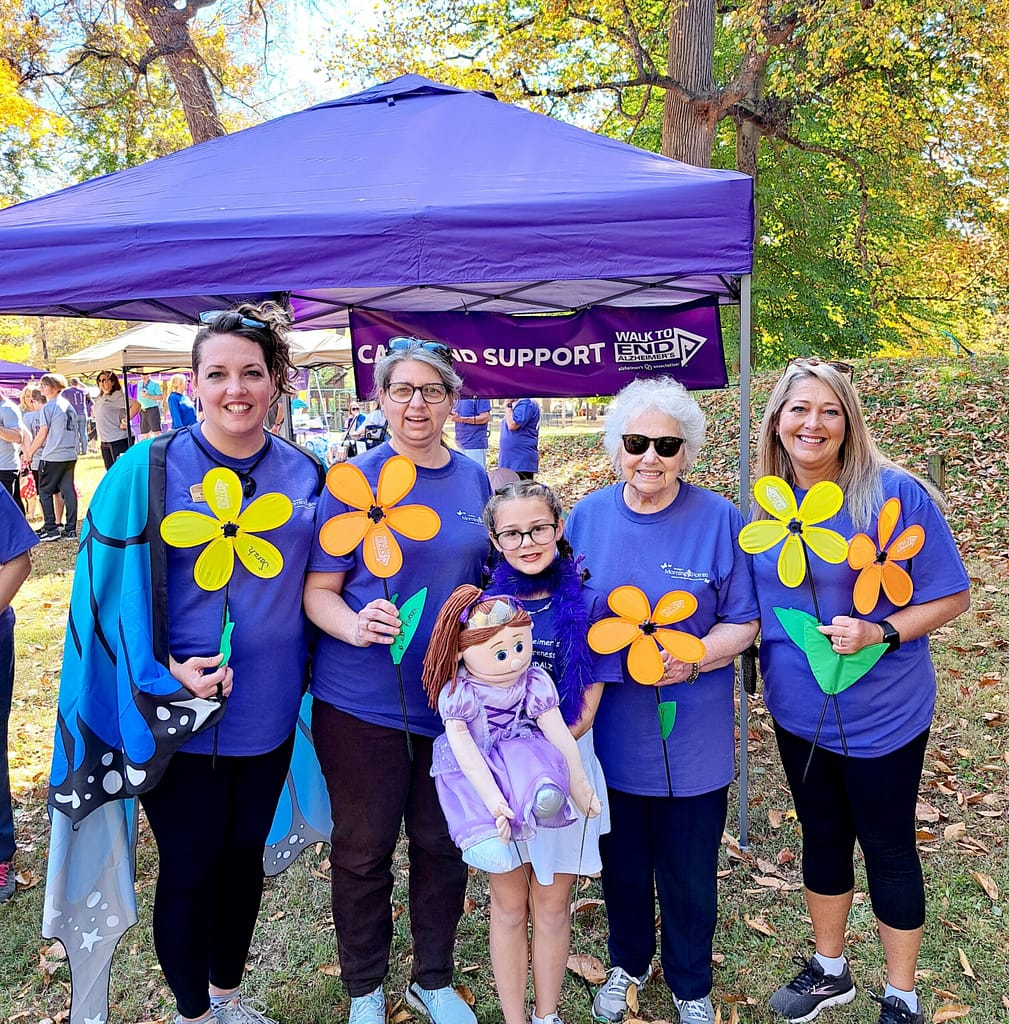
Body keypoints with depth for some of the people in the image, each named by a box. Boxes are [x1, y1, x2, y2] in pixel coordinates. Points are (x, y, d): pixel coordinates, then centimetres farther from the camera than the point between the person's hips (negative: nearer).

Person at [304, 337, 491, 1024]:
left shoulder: (474, 480, 5)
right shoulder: (353, 480, -7)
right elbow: (318, 590, -7)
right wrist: (354, 626, -26)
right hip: (363, 701, -3)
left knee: (444, 844, 15)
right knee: (364, 850, 11)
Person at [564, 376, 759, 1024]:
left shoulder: (719, 520, -9)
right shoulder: (587, 517, -2)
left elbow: (744, 623, -5)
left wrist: (693, 657, -22)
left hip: (692, 739, -2)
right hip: (610, 731, 2)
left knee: (689, 874, 14)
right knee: (622, 864, 20)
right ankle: (629, 961, 49)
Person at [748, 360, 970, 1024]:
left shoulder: (895, 493, -17)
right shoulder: (767, 502, -1)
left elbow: (951, 596, -12)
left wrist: (880, 632, -25)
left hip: (882, 714, -4)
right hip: (798, 711, 5)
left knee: (888, 847, 12)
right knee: (823, 837, 21)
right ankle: (829, 970, 44)